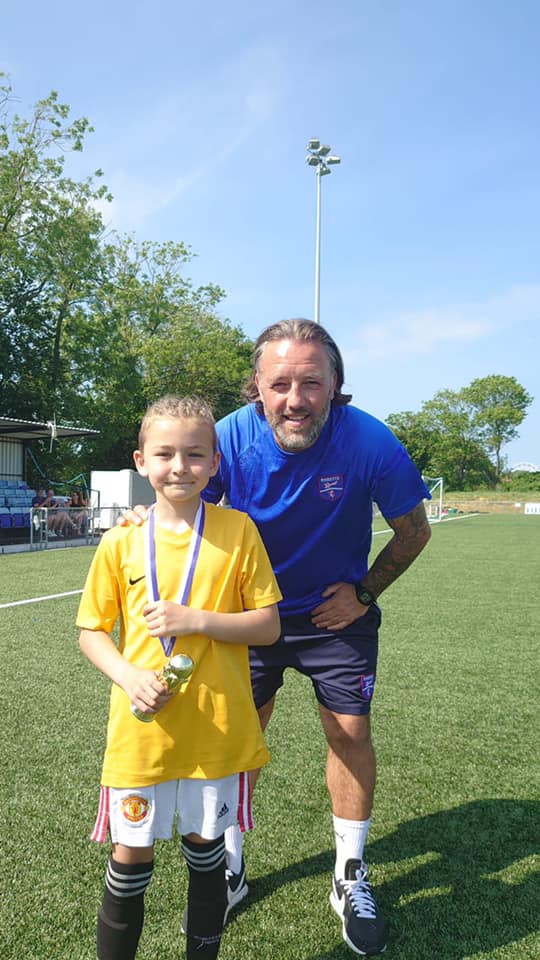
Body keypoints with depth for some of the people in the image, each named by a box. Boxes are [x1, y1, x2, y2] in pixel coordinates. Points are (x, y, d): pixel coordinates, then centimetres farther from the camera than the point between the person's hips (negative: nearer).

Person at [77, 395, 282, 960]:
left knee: (205, 848, 18)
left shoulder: (237, 531, -7)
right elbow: (91, 632, 3)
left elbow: (268, 626, -6)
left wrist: (196, 620, -19)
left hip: (216, 727, 0)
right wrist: (129, 676, -15)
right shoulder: (120, 543, -4)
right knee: (130, 854, 12)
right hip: (139, 728, 1)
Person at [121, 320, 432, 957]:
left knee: (350, 732, 4)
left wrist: (365, 593, -11)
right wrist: (148, 518, -32)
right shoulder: (230, 438, -24)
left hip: (336, 611, 0)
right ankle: (230, 867, 32)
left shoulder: (371, 444, -25)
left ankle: (350, 878, 29)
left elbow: (414, 531, -9)